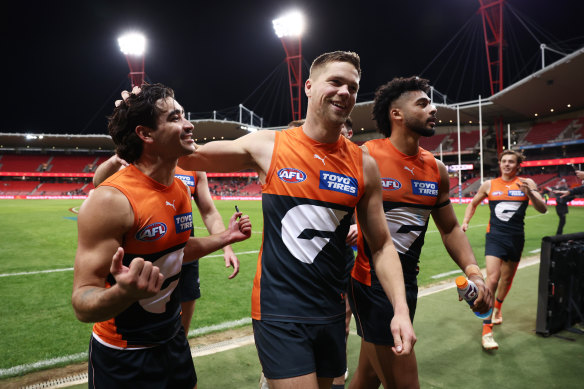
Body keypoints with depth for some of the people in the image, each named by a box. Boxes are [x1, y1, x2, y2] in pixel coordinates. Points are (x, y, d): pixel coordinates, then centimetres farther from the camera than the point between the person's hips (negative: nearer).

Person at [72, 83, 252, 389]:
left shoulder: (181, 189, -2)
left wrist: (225, 238, 6)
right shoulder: (110, 200, -25)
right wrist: (123, 292, -45)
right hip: (124, 359, -6)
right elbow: (82, 303, -24)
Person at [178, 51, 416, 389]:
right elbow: (187, 157, 4)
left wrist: (401, 309, -6)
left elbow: (382, 245, 4)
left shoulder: (364, 165, -1)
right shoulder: (267, 146, -6)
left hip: (331, 314, 4)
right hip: (278, 313, -3)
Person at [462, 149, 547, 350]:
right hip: (495, 237, -2)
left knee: (507, 278, 17)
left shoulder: (526, 183, 1)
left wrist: (530, 193, -23)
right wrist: (465, 221, 3)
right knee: (492, 278, -16)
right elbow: (473, 204, 17)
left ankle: (497, 308, 49)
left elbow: (542, 209, -6)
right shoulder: (489, 185, 2)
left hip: (516, 238, 2)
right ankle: (487, 331, -12)